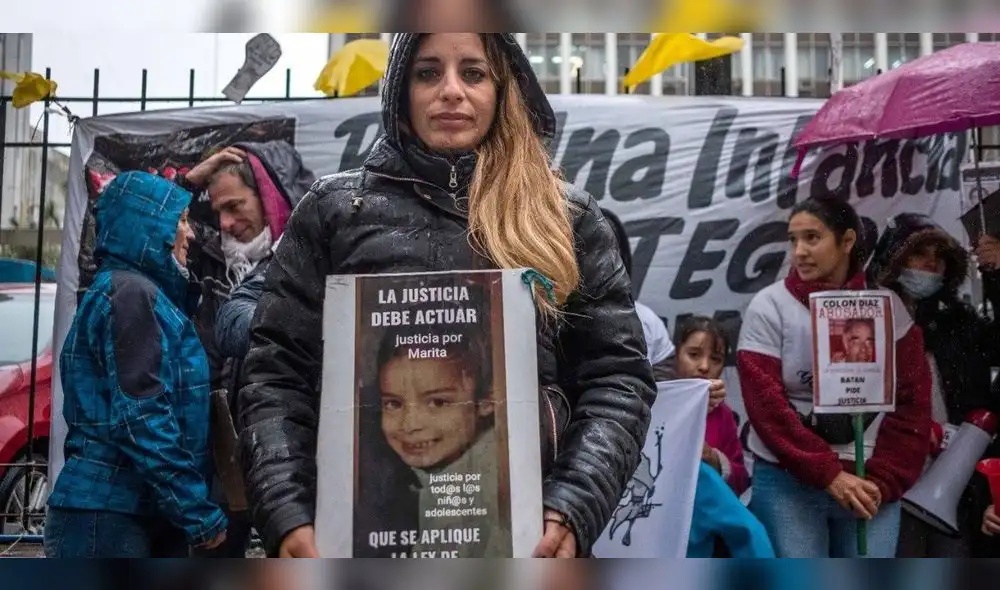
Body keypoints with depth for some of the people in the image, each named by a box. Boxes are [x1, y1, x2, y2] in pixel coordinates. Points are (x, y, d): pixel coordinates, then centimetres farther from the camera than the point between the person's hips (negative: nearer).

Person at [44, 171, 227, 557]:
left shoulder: (143, 292, 17)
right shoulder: (130, 292, -12)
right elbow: (141, 418, -20)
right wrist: (200, 512, -17)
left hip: (145, 512, 9)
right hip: (109, 514, -9)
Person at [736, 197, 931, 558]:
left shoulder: (888, 307, 3)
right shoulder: (769, 307, -5)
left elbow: (912, 402, 3)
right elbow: (766, 405, -9)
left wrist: (882, 481, -6)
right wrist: (829, 475, -13)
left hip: (869, 482, 3)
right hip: (788, 481, -2)